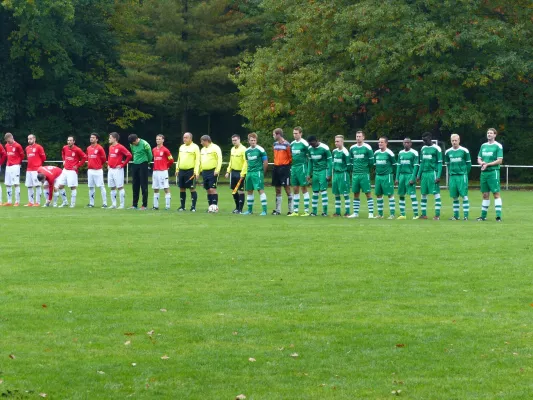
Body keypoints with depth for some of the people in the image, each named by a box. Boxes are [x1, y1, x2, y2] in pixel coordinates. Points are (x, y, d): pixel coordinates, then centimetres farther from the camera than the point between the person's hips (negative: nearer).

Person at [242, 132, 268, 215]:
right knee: (249, 191, 11)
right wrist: (249, 170, 16)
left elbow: (266, 162, -5)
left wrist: (262, 172, 1)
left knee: (261, 190, -12)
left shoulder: (260, 150, -8)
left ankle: (264, 210, -12)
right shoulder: (247, 151, 10)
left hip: (258, 172, -7)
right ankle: (250, 210, 21)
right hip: (249, 173, 7)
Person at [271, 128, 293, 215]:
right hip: (276, 167, 7)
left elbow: (291, 157, -9)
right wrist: (276, 162, 13)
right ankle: (278, 210, 14)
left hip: (284, 168, -7)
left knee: (287, 188, -5)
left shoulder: (287, 145, -11)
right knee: (277, 189, 9)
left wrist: (288, 164, -5)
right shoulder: (275, 144, 11)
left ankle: (291, 210, -2)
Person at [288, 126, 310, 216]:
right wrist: (291, 167, 15)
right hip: (294, 167, 7)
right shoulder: (292, 144, 12)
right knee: (295, 189, 8)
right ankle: (295, 211, 12)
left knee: (304, 188, -3)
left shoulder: (304, 143, -8)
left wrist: (308, 171, -9)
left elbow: (309, 156, -6)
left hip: (302, 167, -7)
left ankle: (306, 211, 0)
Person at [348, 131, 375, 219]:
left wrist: (365, 168, 1)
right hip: (355, 174, 5)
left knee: (368, 193, -4)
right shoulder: (352, 148, 10)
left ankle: (371, 213, -3)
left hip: (364, 174, -5)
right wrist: (354, 168, 10)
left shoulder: (367, 148, -5)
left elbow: (371, 161, -3)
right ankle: (356, 213, 13)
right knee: (356, 194, 8)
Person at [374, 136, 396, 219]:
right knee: (378, 194, 8)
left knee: (390, 195, -4)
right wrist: (377, 171, 15)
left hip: (387, 176, -6)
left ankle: (392, 214, -3)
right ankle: (380, 214, 17)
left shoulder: (389, 153, -8)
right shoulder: (376, 153, 9)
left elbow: (394, 164, -1)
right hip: (378, 176, 6)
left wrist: (389, 171, 2)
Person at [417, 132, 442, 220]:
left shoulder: (436, 149, -5)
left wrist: (438, 176, -14)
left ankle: (437, 214, -6)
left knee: (436, 193, -6)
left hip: (433, 173, -7)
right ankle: (424, 214, 13)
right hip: (424, 173, 7)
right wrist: (419, 175, 15)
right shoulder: (423, 149, 14)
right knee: (423, 194, 7)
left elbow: (440, 163, -7)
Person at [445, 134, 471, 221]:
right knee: (455, 197, 6)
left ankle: (466, 216, -7)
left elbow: (468, 164, 6)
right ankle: (456, 216, 12)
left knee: (464, 196, -7)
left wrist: (464, 173, 6)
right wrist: (450, 173, 12)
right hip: (452, 177, 4)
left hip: (462, 175, -4)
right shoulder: (448, 152, 8)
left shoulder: (464, 151, -3)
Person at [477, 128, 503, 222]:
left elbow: (500, 160, -9)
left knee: (496, 193, -8)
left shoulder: (498, 146, -3)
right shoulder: (483, 145, 15)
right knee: (485, 194, 10)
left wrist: (487, 164, -13)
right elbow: (479, 159, 18)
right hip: (484, 172, 6)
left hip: (493, 172, -6)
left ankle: (498, 216, -10)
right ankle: (483, 216, 15)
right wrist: (481, 162, -5)